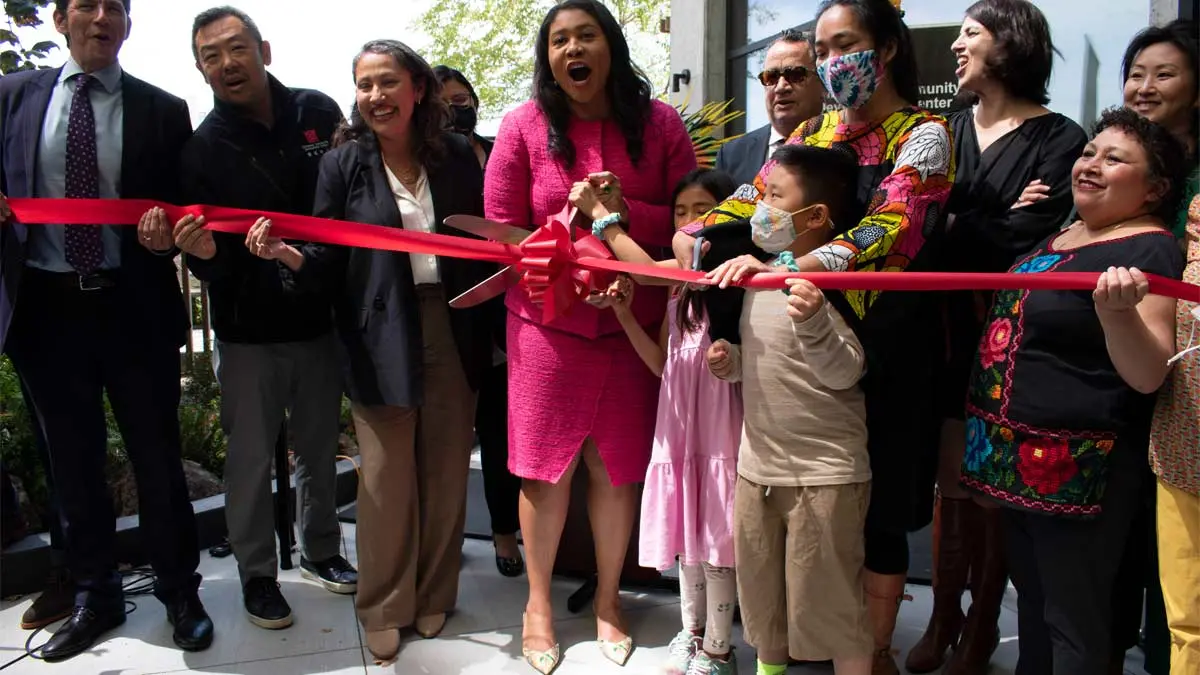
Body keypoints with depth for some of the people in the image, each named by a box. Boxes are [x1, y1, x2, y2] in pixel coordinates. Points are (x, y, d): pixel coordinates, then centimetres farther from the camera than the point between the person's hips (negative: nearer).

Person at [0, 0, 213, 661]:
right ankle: (95, 597, 33)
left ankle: (179, 592, 26)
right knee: (73, 464, 15)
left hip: (134, 307, -2)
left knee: (158, 458, 8)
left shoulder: (163, 110, 2)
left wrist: (167, 226, -17)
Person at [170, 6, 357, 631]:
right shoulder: (202, 149, -4)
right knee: (250, 458, 6)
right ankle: (256, 574, 25)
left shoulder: (318, 113, -1)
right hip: (248, 330, -2)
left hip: (320, 319, 2)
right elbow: (209, 265, -4)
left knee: (320, 448, 14)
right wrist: (202, 253, -27)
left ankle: (319, 550, 34)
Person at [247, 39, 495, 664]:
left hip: (453, 330, 2)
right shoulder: (344, 163, 2)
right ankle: (385, 610, 24)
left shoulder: (456, 157, 6)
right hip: (381, 338, -1)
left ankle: (434, 596, 30)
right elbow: (328, 263, -2)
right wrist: (285, 252, -21)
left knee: (445, 471, 10)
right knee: (387, 479, 4)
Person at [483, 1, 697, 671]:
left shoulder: (659, 122, 1)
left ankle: (608, 598, 32)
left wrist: (625, 211, -17)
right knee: (546, 465, 7)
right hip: (549, 323, -1)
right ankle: (538, 602, 30)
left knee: (618, 466, 9)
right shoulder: (524, 127, -2)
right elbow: (501, 232, -1)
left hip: (633, 325, 1)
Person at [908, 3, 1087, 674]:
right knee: (952, 485, 9)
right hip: (951, 330, 3)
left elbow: (1026, 241, -15)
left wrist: (956, 225, -5)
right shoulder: (948, 130, 11)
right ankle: (943, 620, 25)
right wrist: (993, 224, -13)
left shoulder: (1060, 140, -4)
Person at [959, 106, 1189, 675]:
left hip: (1074, 472, -8)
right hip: (1016, 460, 8)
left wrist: (1117, 312, -37)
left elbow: (1148, 376, -21)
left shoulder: (1150, 251, -12)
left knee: (1072, 624, 5)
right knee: (1031, 600, 22)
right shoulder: (1059, 236, 12)